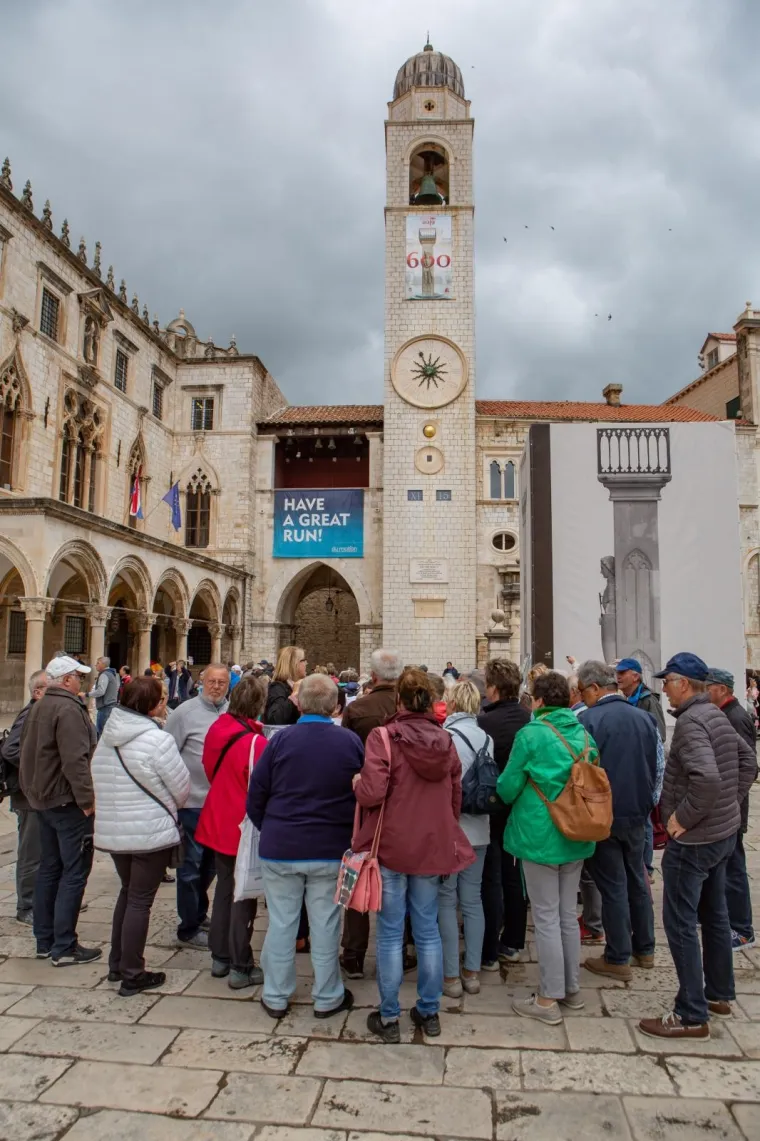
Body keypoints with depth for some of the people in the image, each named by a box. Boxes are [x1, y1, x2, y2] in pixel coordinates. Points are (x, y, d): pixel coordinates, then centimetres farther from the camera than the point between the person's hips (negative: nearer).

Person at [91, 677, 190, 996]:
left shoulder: (107, 737, 1)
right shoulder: (157, 739, -19)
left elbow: (100, 783, 8)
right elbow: (181, 787, -12)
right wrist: (168, 808, 10)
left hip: (111, 831, 7)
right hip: (151, 832, -7)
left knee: (127, 892, 23)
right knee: (140, 900, 5)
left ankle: (116, 964, 32)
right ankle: (132, 975, 15)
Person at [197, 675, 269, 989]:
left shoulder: (216, 730, -3)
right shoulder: (255, 742, -25)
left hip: (218, 823, 7)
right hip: (244, 828, -7)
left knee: (224, 887, 20)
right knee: (243, 895, 5)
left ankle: (219, 957, 31)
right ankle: (240, 968, 15)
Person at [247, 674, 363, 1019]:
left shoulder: (280, 739, -10)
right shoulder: (351, 742, -8)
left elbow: (255, 796, -5)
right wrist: (350, 835, 14)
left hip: (280, 848, 0)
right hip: (331, 850, 0)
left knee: (281, 923, 13)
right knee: (325, 924, 12)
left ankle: (276, 997, 26)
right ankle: (327, 997, 25)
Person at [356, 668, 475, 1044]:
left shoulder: (383, 737, -16)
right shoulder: (446, 742, 0)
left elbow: (372, 793, -24)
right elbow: (455, 798, 6)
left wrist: (357, 784, -2)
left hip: (390, 845, -4)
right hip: (433, 847, 4)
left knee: (390, 933, 8)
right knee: (427, 930, 15)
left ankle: (388, 1017, 19)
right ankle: (429, 1012, 27)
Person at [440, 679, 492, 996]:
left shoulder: (446, 736, -16)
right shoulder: (486, 738, 0)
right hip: (478, 829, 5)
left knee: (446, 901, 6)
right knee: (472, 899, 13)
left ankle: (451, 976, 12)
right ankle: (472, 972, 21)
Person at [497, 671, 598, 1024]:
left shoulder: (531, 734, -17)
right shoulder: (583, 734, 1)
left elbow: (508, 787, -12)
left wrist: (504, 791, 10)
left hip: (540, 835, -6)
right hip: (576, 836, 6)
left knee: (546, 917, 4)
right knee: (567, 914, 18)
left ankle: (549, 999, 13)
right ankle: (571, 988, 30)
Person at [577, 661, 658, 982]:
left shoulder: (587, 720, -17)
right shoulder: (645, 718, 1)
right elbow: (656, 768, 7)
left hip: (603, 816, -5)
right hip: (637, 814, 5)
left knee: (613, 885, 5)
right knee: (637, 880, 19)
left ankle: (618, 959, 15)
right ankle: (644, 948, 32)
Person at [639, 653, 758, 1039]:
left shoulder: (691, 722, -23)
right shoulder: (718, 716, 7)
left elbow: (707, 778, -35)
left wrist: (683, 817, -22)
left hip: (694, 838, -10)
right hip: (723, 831, 10)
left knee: (680, 922, 0)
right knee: (714, 914, 21)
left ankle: (692, 1015, 8)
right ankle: (719, 994, 35)